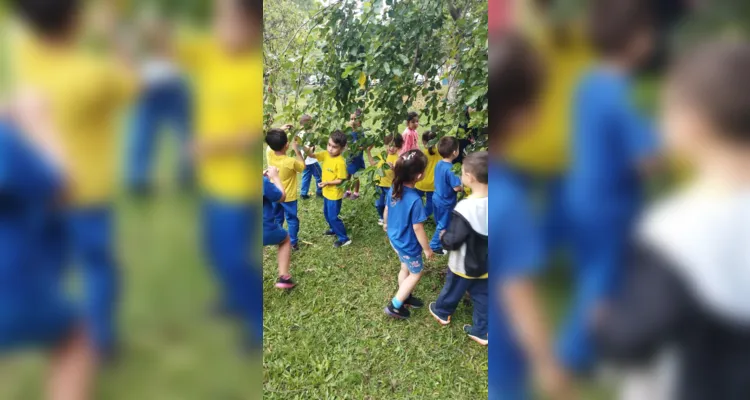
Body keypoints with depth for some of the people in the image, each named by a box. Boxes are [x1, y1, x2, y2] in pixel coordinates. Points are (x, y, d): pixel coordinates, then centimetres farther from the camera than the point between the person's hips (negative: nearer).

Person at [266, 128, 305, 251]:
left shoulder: (270, 156, -16)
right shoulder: (291, 161, -30)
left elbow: (274, 144, 8)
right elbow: (303, 167, -9)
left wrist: (281, 132, 3)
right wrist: (297, 150, -7)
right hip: (288, 197, -5)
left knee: (277, 219, 23)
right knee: (292, 219, 14)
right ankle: (293, 243, 25)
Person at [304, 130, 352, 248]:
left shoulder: (340, 162, -26)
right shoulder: (326, 154, -5)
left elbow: (341, 180, -22)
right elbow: (311, 155, -7)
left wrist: (327, 182, -30)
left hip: (335, 194, -8)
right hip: (326, 192, 8)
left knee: (333, 217, 0)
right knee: (327, 214, 24)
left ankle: (344, 238, 13)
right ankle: (334, 229, 47)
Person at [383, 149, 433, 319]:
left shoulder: (393, 189, -12)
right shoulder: (415, 200, -35)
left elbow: (386, 210, 5)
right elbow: (418, 229, -26)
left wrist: (386, 224, 26)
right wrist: (427, 249, -10)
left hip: (395, 239, 7)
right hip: (409, 245, -7)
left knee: (405, 269, 28)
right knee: (416, 274, 17)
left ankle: (404, 297, 47)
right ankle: (394, 306, 22)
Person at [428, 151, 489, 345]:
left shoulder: (464, 209, -32)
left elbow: (451, 242, -26)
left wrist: (443, 236, -6)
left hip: (464, 265, -5)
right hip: (485, 264, 5)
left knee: (452, 290, 21)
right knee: (482, 296, 20)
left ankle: (442, 312, 47)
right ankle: (481, 332, 33)